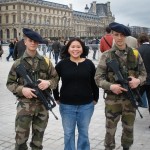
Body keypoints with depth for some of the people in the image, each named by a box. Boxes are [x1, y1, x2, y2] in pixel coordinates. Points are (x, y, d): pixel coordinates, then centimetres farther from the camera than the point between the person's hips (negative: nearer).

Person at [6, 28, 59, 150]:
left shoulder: (46, 61, 3)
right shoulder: (18, 63, -1)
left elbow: (55, 78, 8)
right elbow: (10, 83, 2)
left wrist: (48, 83, -14)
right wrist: (22, 89, -16)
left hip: (42, 104, 2)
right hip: (24, 105, -2)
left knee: (38, 137, 15)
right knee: (21, 138, 0)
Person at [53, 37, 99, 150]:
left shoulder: (89, 64, -1)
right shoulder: (62, 64, -3)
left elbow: (94, 82, 6)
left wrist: (95, 98, 6)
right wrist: (57, 98, 5)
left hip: (86, 105, 1)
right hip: (67, 105, 0)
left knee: (84, 132, 15)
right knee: (68, 133, 13)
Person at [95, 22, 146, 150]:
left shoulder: (135, 54, 1)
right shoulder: (107, 55, -6)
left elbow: (143, 73, 7)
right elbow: (98, 78, -7)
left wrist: (138, 80, -15)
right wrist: (110, 86, -25)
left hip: (130, 98, 3)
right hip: (113, 99, -2)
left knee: (129, 128, 19)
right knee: (110, 129, 11)